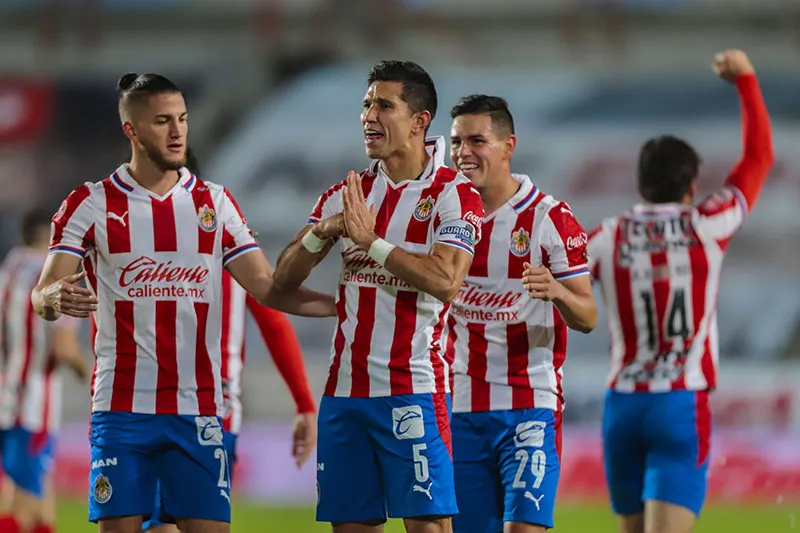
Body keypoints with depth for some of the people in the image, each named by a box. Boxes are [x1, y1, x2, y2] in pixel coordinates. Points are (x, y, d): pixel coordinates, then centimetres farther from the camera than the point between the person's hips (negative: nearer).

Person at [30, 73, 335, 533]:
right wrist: (54, 299, -30)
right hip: (123, 408, -2)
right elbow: (43, 295, -5)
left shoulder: (215, 203, 9)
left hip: (198, 409, 2)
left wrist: (345, 304, -10)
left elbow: (267, 288, 4)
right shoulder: (92, 205, 1)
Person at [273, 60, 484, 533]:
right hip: (346, 386, 6)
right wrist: (321, 233, -10)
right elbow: (284, 277, 10)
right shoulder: (346, 194, 12)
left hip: (413, 389, -6)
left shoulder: (454, 195, -5)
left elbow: (445, 280, -19)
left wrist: (372, 241, -20)